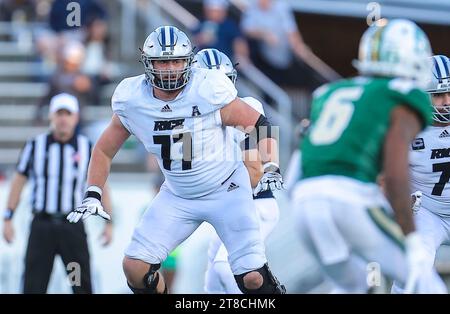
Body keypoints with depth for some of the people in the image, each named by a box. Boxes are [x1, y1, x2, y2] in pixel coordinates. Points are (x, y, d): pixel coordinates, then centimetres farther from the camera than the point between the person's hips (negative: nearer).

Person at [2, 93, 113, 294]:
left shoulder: (87, 148, 5)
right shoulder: (35, 145, 5)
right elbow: (18, 181, 8)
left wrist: (108, 223, 3)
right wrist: (8, 220, 3)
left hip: (73, 225, 0)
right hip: (42, 224, 0)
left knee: (82, 285, 0)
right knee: (33, 286, -4)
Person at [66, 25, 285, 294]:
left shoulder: (209, 91, -22)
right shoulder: (132, 101, -12)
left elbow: (259, 123, -10)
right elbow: (104, 151, 4)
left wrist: (271, 169, -22)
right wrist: (93, 196, -5)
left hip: (226, 189, -3)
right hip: (177, 196, 3)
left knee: (252, 277, -13)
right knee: (135, 267, -9)